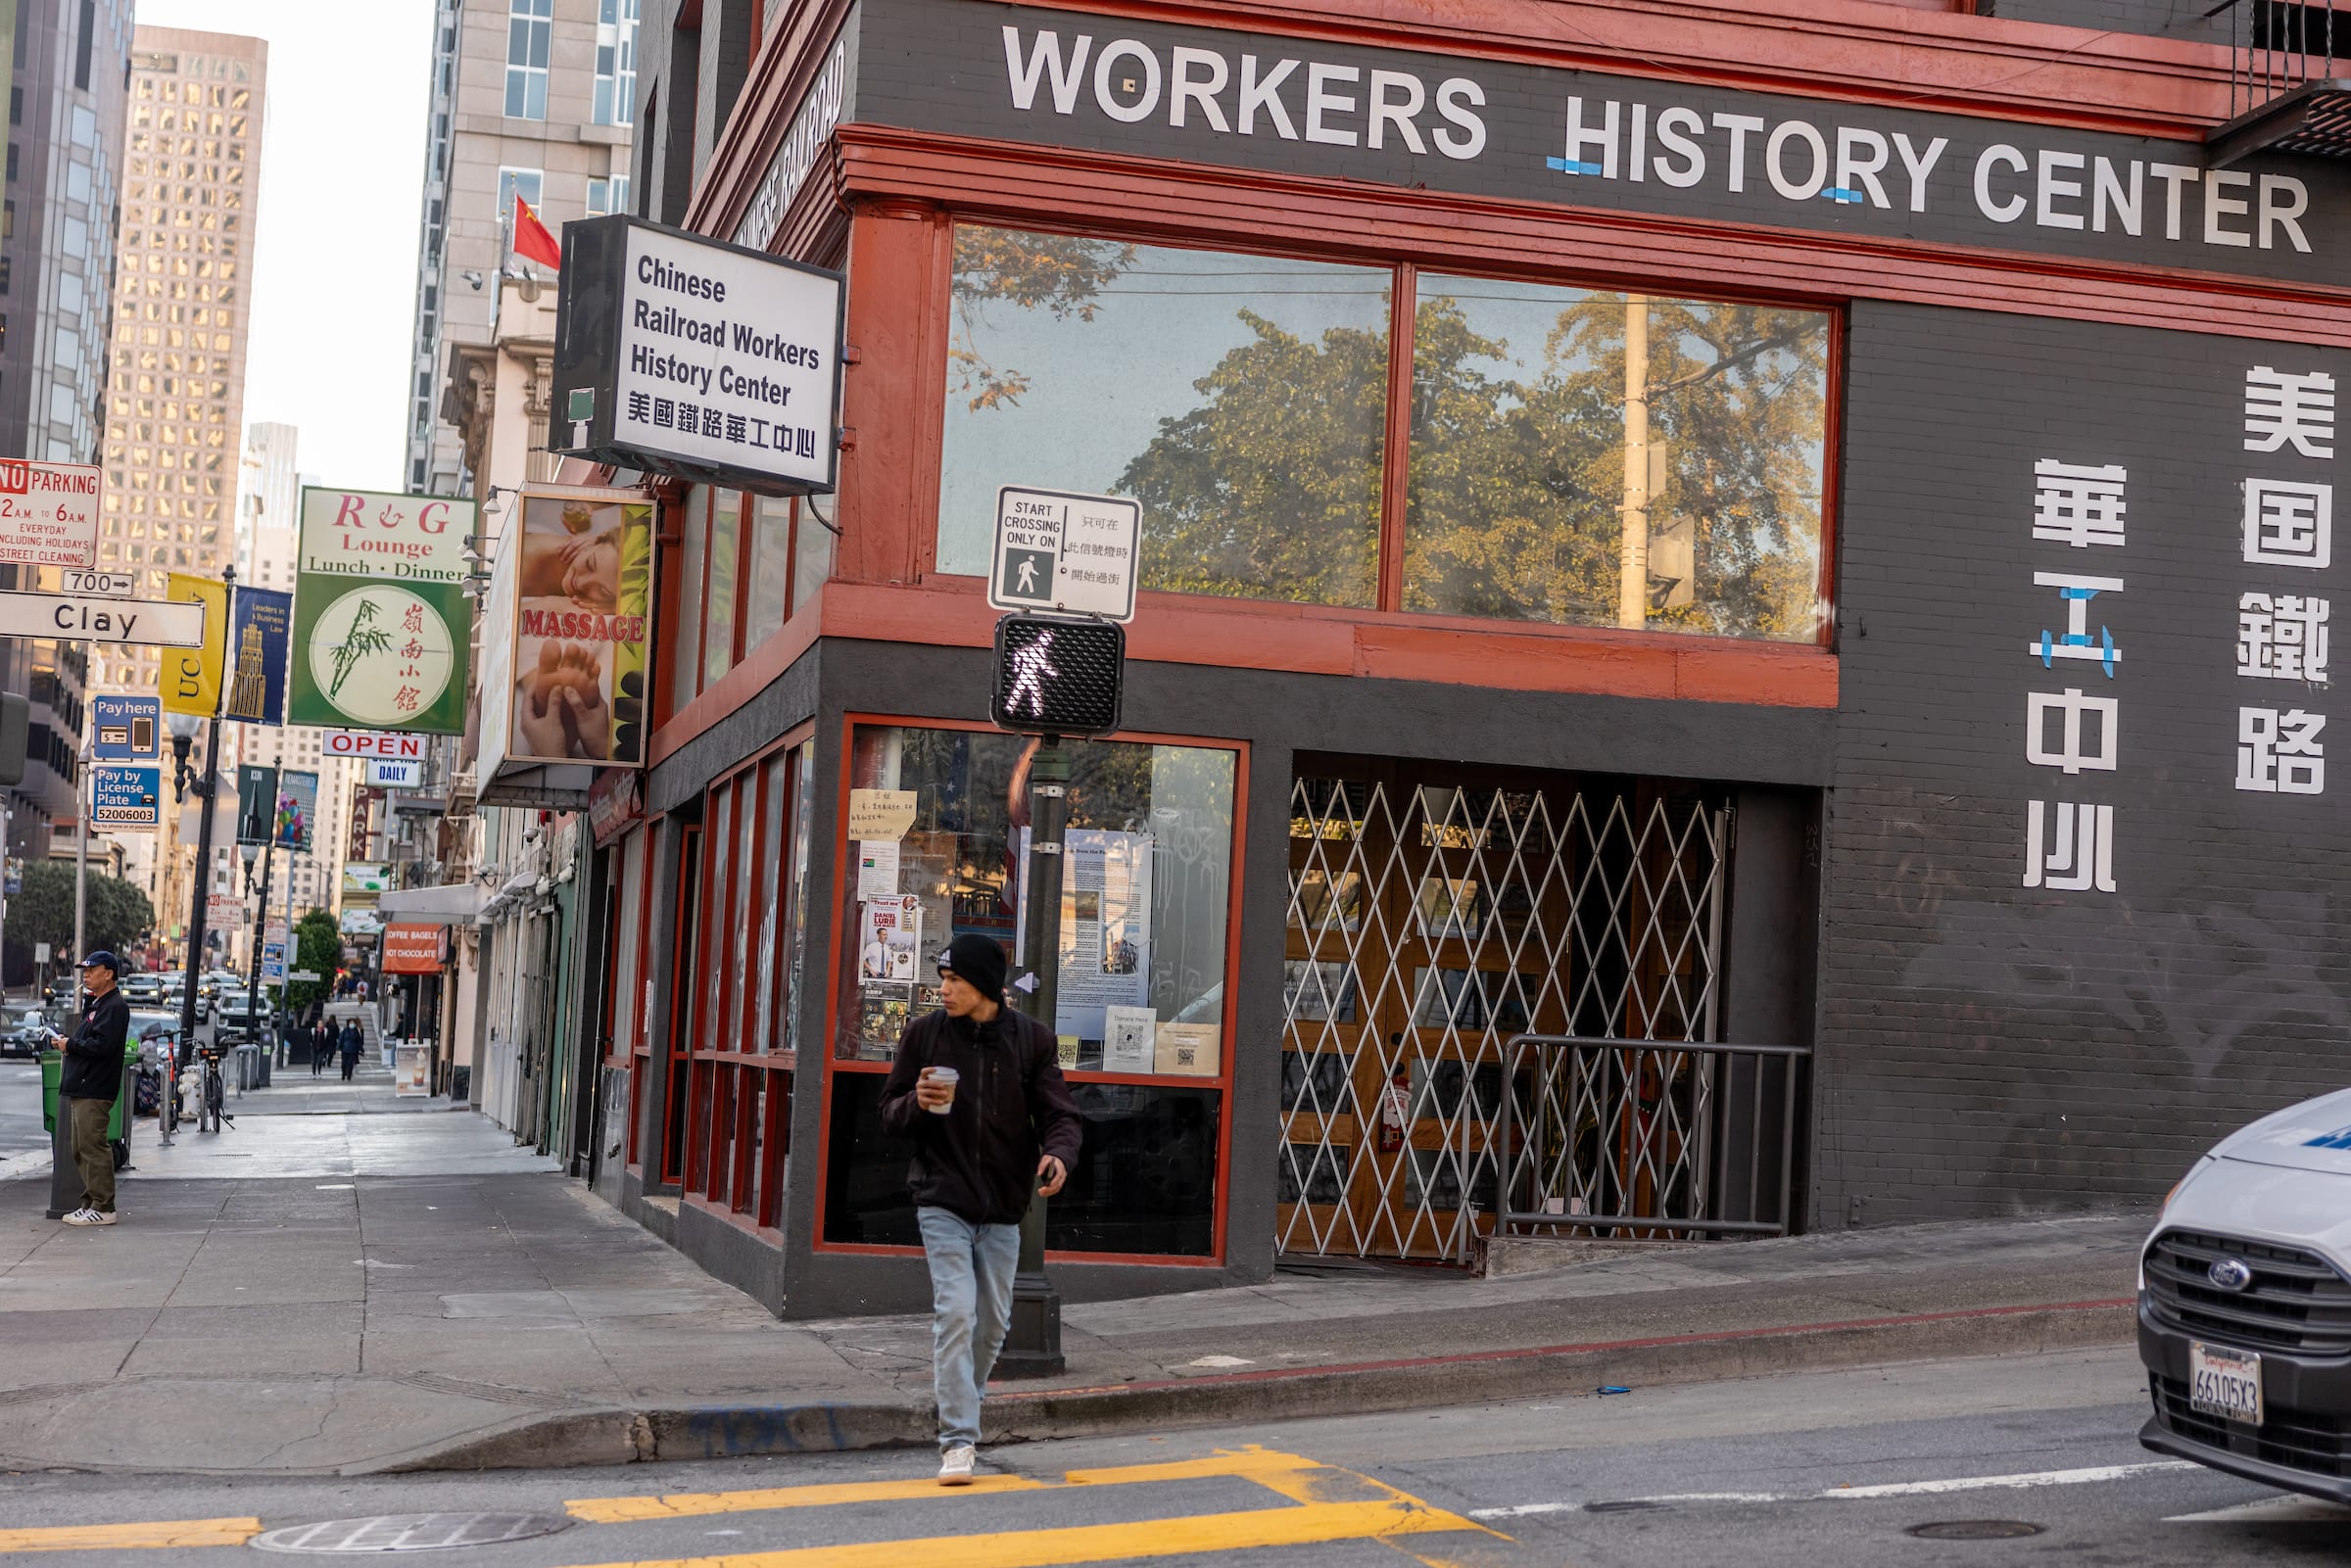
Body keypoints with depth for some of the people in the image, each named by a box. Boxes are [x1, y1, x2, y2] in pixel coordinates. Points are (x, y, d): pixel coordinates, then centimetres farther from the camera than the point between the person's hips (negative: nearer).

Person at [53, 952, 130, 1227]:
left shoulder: (114, 1006, -11)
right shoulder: (95, 1004, 22)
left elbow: (103, 1045, -22)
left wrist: (71, 1045, -10)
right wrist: (68, 1042, 6)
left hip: (95, 1091, -11)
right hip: (82, 1090, 11)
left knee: (93, 1147, -10)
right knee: (81, 1150, 13)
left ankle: (103, 1207, -8)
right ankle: (90, 1204, 19)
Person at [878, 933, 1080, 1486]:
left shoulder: (1031, 1039, -2)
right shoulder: (924, 1034, -1)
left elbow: (1059, 1112, -2)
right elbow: (890, 1116, 5)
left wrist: (1058, 1153, -24)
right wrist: (918, 1102, -18)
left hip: (1003, 1207, 2)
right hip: (943, 1202, -2)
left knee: (991, 1322, 10)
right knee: (955, 1313, -14)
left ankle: (963, 1412, 32)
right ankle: (958, 1440, -13)